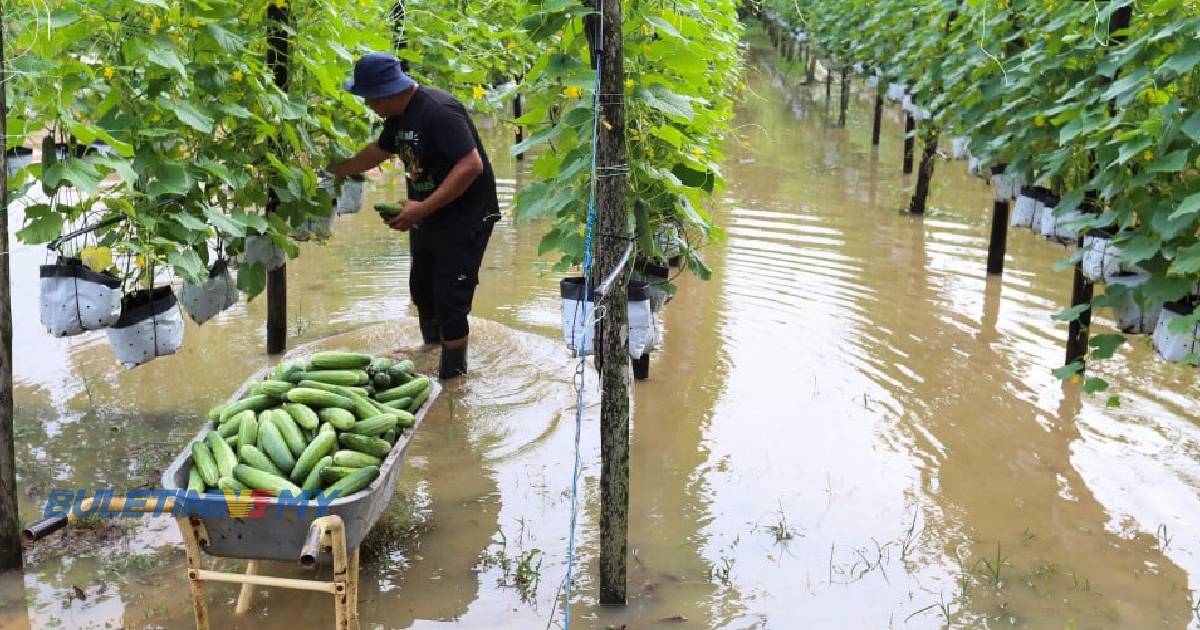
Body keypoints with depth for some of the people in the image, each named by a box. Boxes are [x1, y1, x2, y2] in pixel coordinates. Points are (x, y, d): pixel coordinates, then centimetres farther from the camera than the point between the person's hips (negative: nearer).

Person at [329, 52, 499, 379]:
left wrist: (423, 208, -33)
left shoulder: (439, 111, -25)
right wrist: (335, 171, 29)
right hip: (426, 217, 10)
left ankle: (452, 377, 4)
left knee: (450, 303, -8)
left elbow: (472, 165, -33)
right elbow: (378, 151, 26)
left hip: (464, 219, -10)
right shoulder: (400, 115, 6)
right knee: (422, 291, 21)